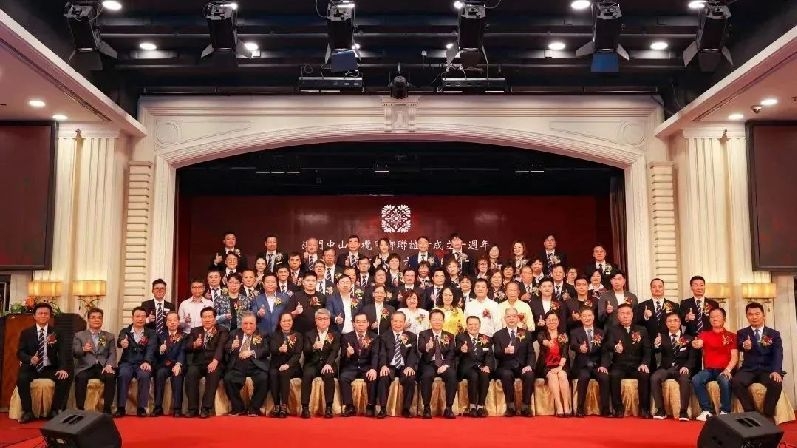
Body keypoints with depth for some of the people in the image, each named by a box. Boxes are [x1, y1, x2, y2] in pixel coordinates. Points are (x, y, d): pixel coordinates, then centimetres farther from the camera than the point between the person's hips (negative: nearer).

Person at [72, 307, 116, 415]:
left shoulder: (110, 336, 19)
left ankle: (107, 408, -22)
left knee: (111, 377, -32)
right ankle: (80, 408, -23)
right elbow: (74, 352, 2)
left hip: (103, 367, 1)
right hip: (85, 367, -1)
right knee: (80, 378, -34)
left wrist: (109, 365, -15)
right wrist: (83, 349, -22)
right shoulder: (79, 335, 16)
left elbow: (112, 354, 6)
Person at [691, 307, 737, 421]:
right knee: (695, 380, -28)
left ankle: (725, 411, -17)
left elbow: (735, 356, -1)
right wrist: (696, 344, -39)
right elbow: (699, 343, -13)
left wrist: (727, 370, -19)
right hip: (708, 370, 2)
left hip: (723, 370, -2)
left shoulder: (731, 336, 7)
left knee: (725, 381, -36)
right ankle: (707, 410, -17)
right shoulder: (704, 334, 10)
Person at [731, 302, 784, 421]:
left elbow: (778, 354, -5)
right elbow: (739, 346, -13)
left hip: (768, 370, 0)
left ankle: (768, 414, -13)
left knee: (776, 383, -33)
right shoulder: (742, 333, 9)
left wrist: (776, 371, -25)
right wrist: (744, 346, -41)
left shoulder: (774, 334, 9)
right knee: (735, 382, -30)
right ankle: (751, 412, -15)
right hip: (748, 369, 0)